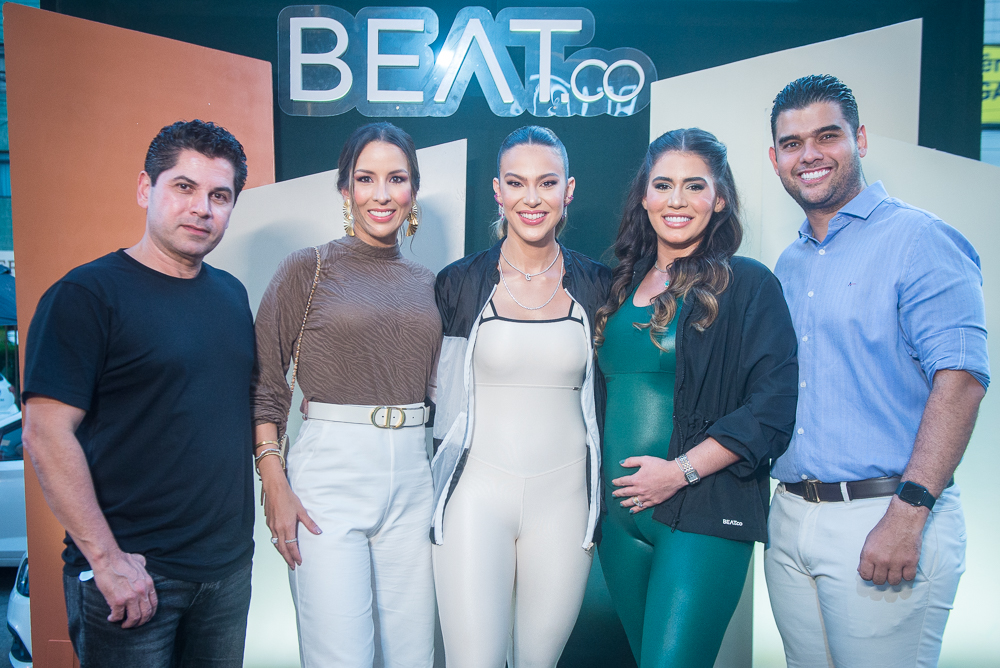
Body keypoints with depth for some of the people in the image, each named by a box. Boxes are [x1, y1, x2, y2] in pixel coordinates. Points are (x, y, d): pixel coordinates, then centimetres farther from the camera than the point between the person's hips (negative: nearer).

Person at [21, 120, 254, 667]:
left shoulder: (232, 294, 8)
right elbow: (45, 435, -15)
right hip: (130, 572, -6)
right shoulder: (86, 295, -10)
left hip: (230, 564, 6)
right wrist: (106, 558, -17)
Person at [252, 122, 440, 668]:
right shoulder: (308, 269, -1)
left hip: (413, 479, 4)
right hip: (329, 478, -4)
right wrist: (275, 485, -9)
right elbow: (264, 385, -2)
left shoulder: (427, 284, 11)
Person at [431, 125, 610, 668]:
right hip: (477, 494, -1)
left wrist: (603, 498, 11)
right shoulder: (459, 283, 0)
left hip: (563, 497, 2)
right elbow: (436, 390, 7)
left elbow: (604, 395, 12)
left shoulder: (595, 286, 3)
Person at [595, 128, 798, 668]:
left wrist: (682, 470, -17)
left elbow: (774, 404, -12)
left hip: (703, 513, -5)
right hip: (618, 509, 6)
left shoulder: (748, 285, -5)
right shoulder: (623, 284, 11)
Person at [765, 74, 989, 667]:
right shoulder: (789, 265, 14)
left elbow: (960, 377, -16)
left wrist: (907, 515, -22)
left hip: (884, 516, -6)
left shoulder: (919, 240, -7)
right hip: (791, 518, 6)